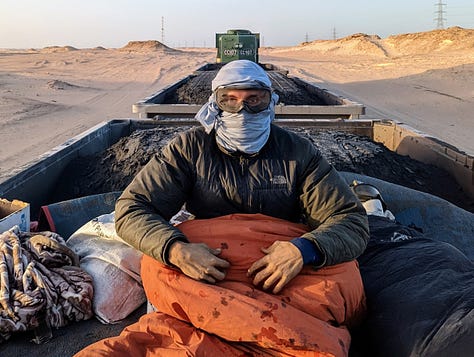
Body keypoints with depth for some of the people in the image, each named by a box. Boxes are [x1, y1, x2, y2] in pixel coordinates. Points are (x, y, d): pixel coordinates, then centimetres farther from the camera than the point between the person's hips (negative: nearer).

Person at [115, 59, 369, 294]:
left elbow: (352, 219, -6)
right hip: (206, 276, 0)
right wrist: (176, 250, -28)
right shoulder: (189, 149, -3)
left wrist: (303, 249, -28)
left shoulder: (298, 153, -3)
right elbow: (130, 209, -7)